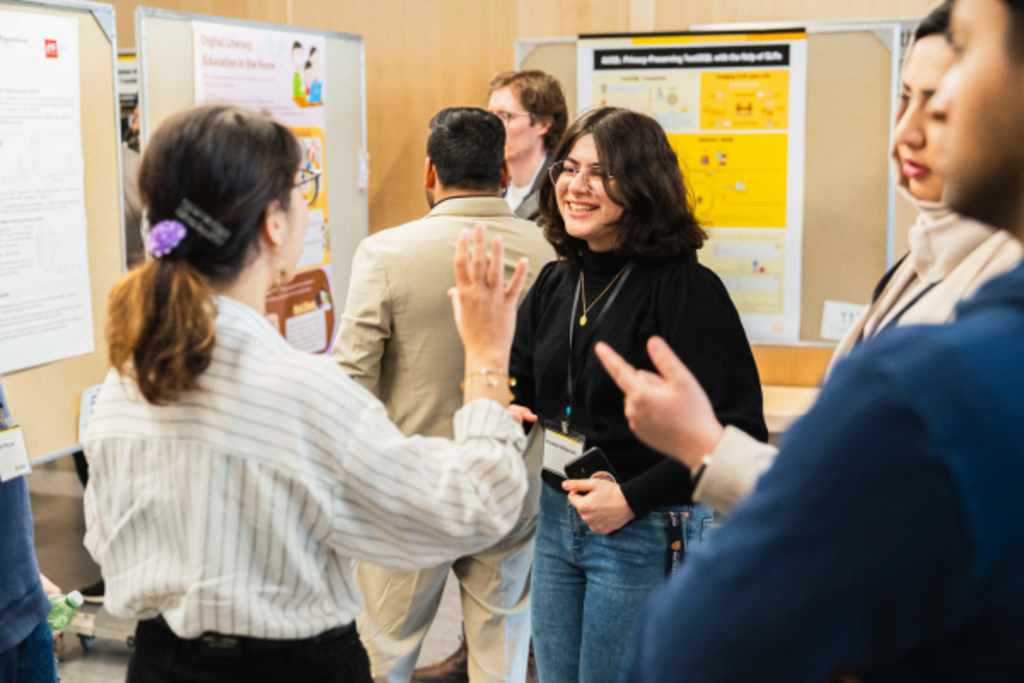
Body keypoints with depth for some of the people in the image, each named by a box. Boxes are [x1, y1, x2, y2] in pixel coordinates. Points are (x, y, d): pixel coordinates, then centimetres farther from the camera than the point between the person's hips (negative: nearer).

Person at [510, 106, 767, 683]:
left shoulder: (685, 288, -16)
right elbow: (523, 386, 19)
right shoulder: (555, 283, 7)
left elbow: (740, 431, -19)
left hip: (649, 535, -7)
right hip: (557, 521, 7)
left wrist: (633, 498, -21)